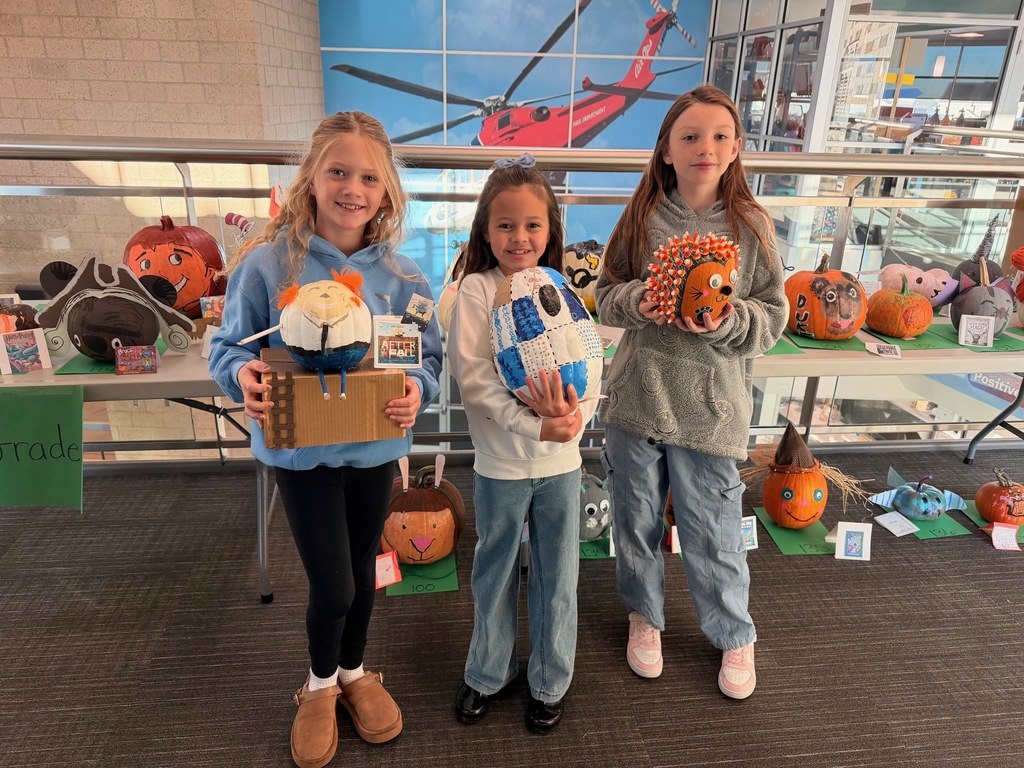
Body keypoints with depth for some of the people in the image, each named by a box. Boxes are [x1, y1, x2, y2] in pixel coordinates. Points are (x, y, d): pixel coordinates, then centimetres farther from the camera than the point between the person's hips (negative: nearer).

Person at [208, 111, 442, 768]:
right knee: (332, 586, 3)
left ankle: (354, 672, 49)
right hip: (301, 449, -2)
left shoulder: (402, 275, -8)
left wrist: (418, 389, -22)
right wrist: (243, 375, -25)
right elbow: (229, 345, -4)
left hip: (375, 447, 3)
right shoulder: (267, 263, -13)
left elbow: (431, 357, -2)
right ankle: (321, 683, 38)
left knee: (362, 571, 20)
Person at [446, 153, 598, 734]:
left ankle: (550, 682, 36)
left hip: (562, 461, 2)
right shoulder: (476, 289, -8)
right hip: (501, 463, -2)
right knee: (496, 576, 16)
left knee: (557, 577, 14)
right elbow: (473, 374, -15)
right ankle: (489, 672, 40)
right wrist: (532, 425, -24)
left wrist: (573, 414, -23)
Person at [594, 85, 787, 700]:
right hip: (636, 397, 2)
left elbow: (773, 318, -1)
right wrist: (637, 302, -16)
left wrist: (725, 322, -21)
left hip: (710, 407, -1)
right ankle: (645, 614, 43)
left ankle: (735, 635, 37)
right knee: (637, 518, 16)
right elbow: (607, 293, 5)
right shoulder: (642, 217, 0)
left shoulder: (752, 226, -3)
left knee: (712, 532, 9)